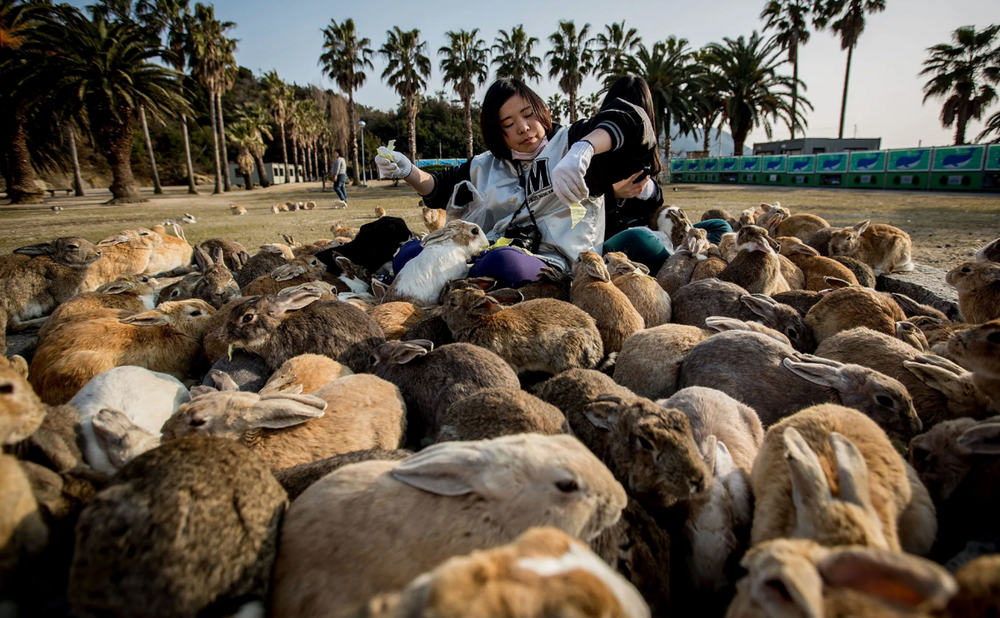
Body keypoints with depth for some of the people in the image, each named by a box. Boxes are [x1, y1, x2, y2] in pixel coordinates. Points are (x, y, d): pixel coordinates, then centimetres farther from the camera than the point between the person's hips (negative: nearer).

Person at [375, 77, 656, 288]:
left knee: (503, 262, -41)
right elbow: (440, 188, 37)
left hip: (553, 263, -5)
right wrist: (407, 171, 16)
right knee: (410, 253, -18)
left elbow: (629, 119, -4)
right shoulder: (487, 166, 26)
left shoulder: (568, 142, 11)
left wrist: (582, 151, -25)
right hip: (485, 253, 6)